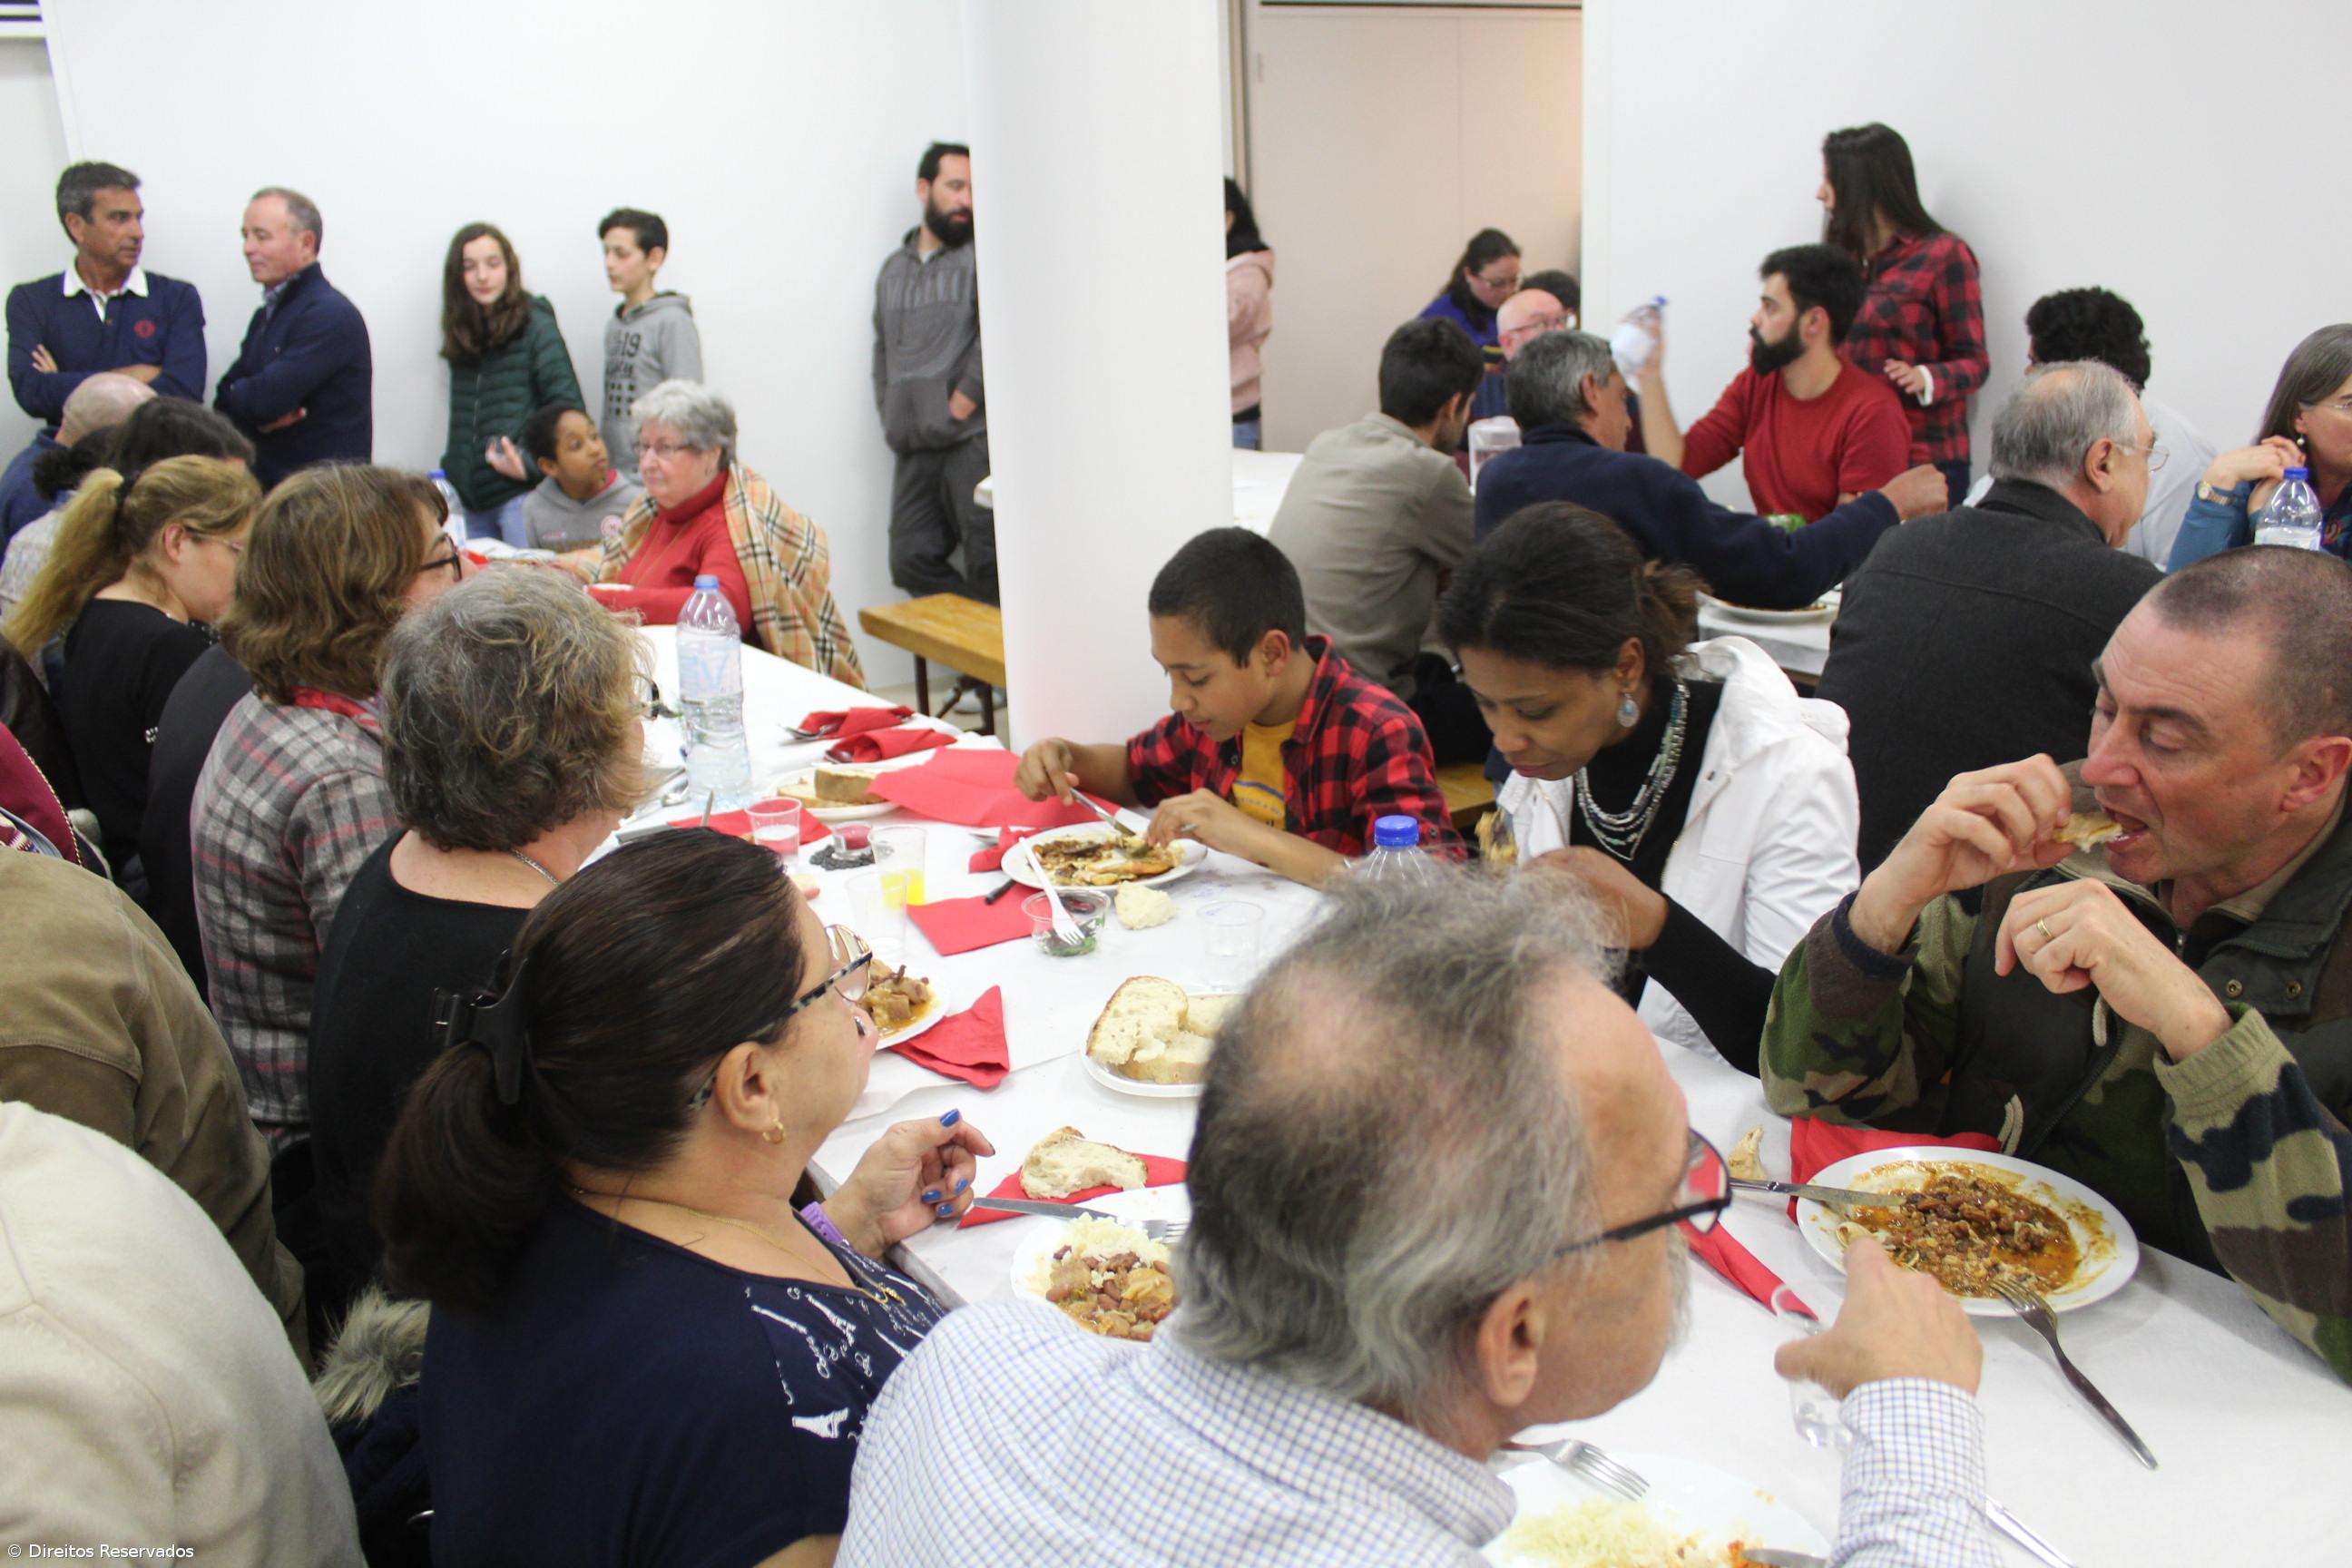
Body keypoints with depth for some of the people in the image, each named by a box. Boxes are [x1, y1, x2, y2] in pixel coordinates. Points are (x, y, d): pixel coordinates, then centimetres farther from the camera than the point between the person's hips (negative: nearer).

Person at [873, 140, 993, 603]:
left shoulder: (980, 256, 1)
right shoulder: (893, 269, 20)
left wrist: (963, 402, -13)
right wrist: (888, 415, 11)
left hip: (973, 441, -6)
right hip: (914, 448, 6)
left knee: (987, 567, -7)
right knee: (911, 562, 3)